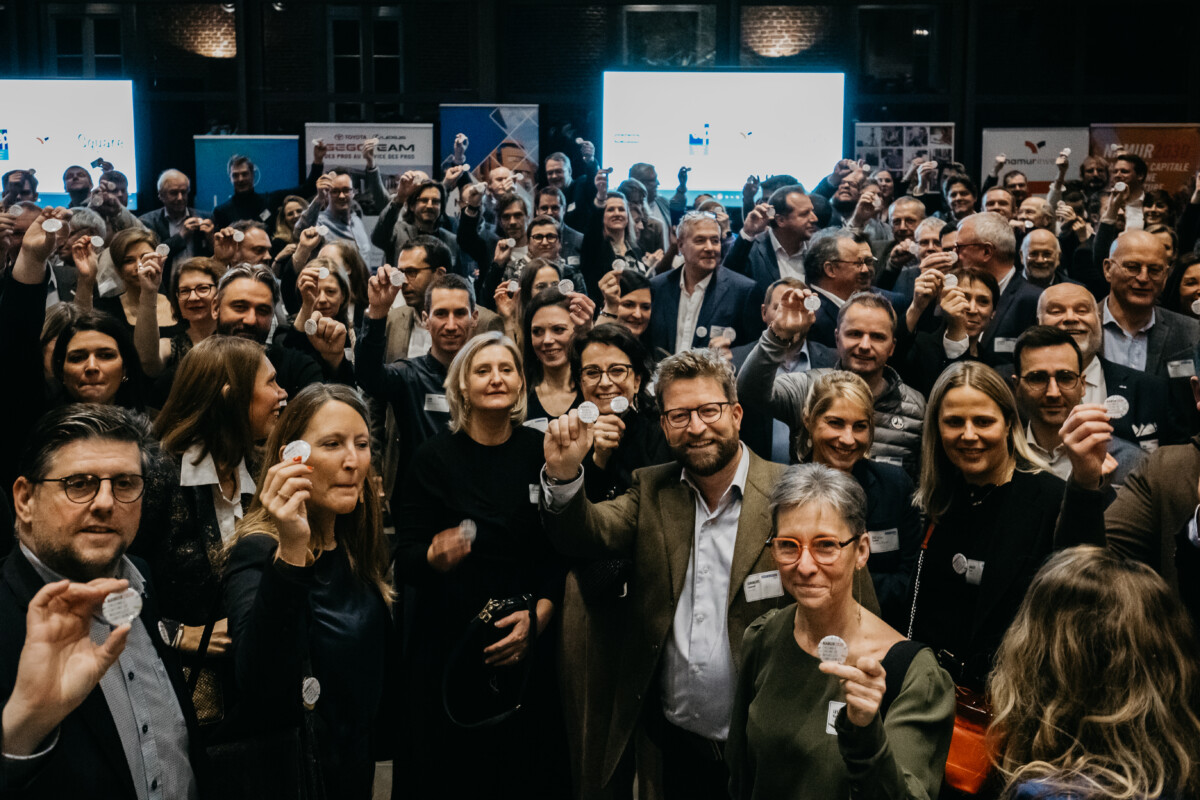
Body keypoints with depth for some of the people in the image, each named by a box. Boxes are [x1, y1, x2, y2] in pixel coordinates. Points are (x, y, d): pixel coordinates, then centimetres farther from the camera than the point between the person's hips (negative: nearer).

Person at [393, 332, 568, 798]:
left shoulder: (543, 453, 0)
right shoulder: (435, 457, -1)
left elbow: (564, 551, 2)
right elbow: (405, 558, -3)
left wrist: (539, 615, -11)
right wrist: (436, 557, -24)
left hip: (530, 651, 1)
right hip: (448, 645, 0)